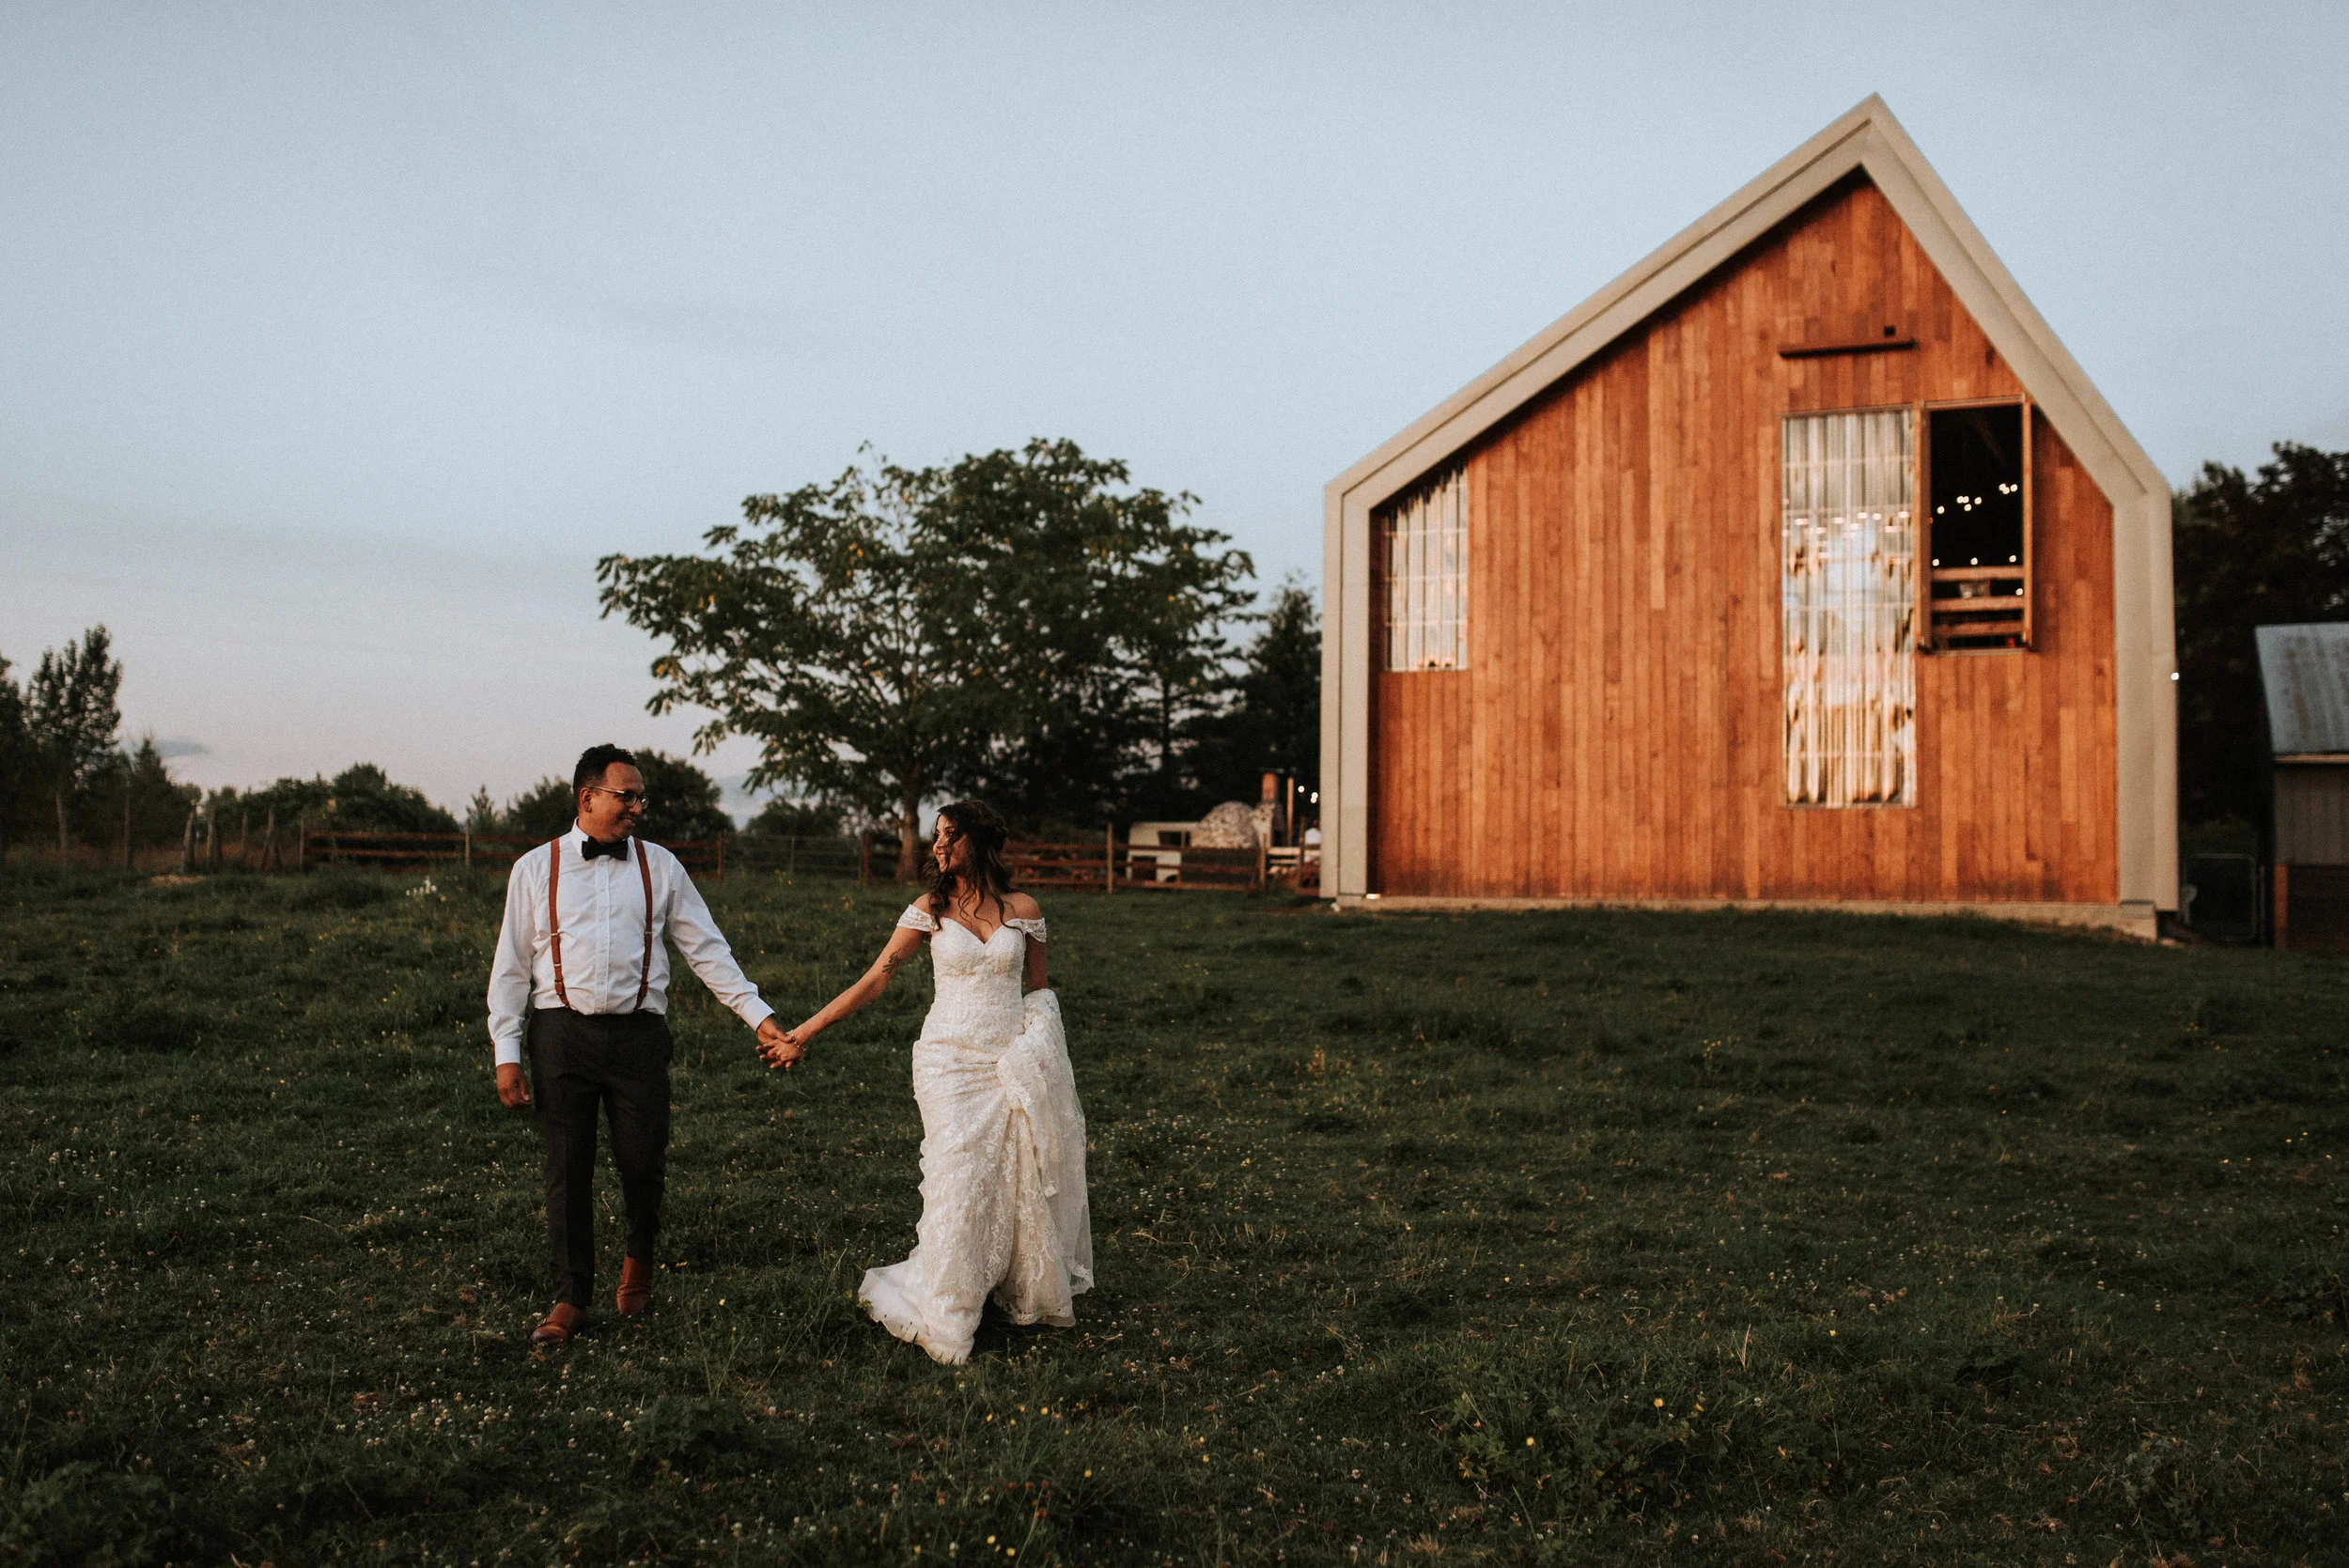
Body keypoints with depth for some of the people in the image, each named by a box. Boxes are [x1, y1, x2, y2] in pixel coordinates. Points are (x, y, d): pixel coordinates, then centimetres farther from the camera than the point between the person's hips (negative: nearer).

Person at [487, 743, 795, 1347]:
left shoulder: (660, 867, 9)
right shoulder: (536, 869, 6)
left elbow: (707, 949, 10)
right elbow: (511, 965, 7)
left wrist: (759, 1016, 2)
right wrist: (507, 1054, 1)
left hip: (639, 1034, 1)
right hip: (562, 1032, -1)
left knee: (644, 1164, 3)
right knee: (567, 1172, 3)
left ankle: (639, 1259, 34)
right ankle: (571, 1298, 17)